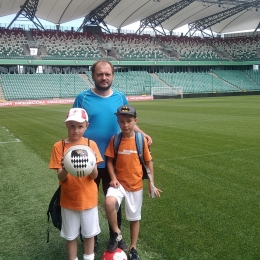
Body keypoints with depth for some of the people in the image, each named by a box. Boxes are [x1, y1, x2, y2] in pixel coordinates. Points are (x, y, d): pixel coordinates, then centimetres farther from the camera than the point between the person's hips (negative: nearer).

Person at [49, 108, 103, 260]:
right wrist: (65, 169, -34)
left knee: (89, 233, 15)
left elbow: (94, 176, -11)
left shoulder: (91, 144, -9)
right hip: (69, 199, 0)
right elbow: (60, 178, -12)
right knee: (71, 235, 14)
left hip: (88, 198, 0)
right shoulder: (59, 147, -10)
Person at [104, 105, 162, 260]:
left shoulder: (141, 140, -8)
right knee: (109, 202, -29)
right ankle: (117, 234, -4)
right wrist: (113, 178, -14)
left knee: (135, 217, 12)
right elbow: (110, 160, 0)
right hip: (119, 182, 0)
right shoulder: (114, 140, -6)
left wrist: (151, 184, 0)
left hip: (136, 184, 1)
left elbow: (149, 162, 0)